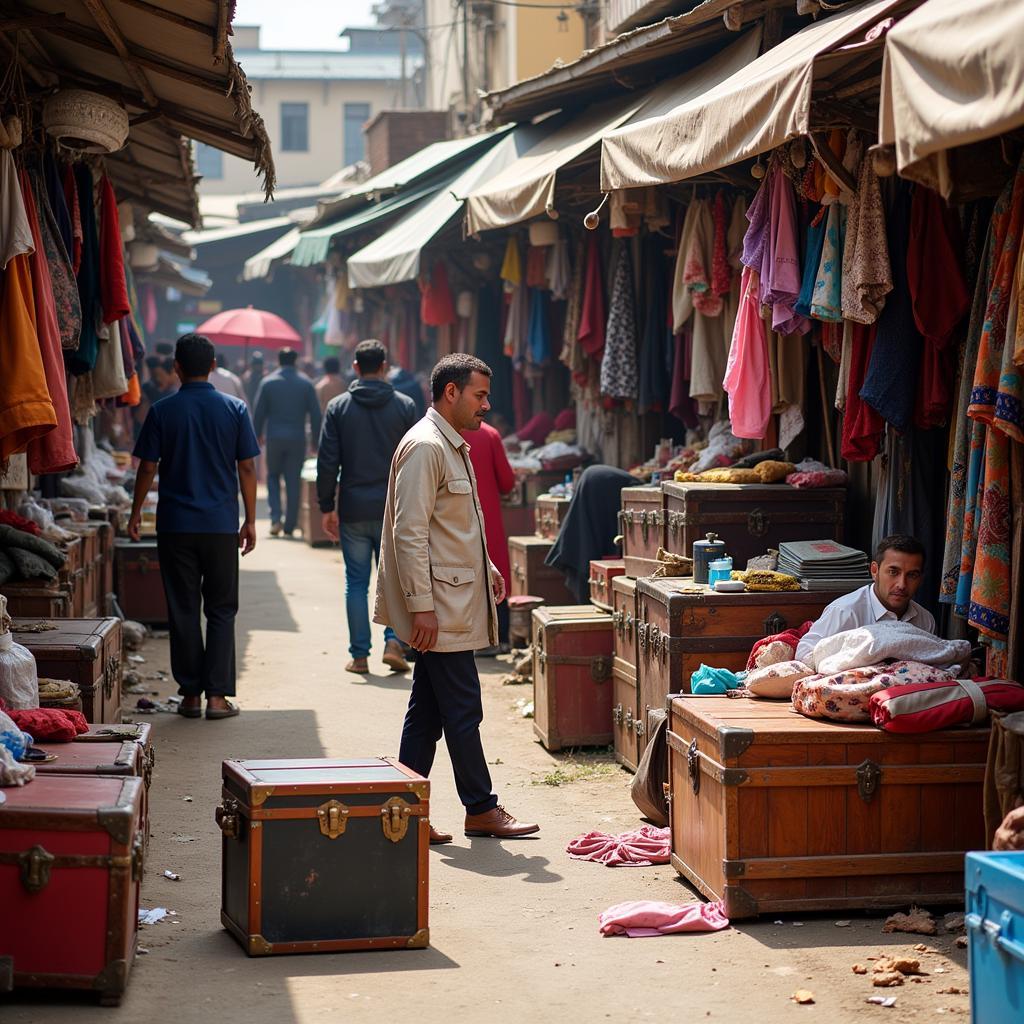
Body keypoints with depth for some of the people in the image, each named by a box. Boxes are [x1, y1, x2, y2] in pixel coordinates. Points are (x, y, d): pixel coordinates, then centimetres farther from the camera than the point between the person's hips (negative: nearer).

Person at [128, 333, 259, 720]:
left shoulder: (163, 411, -2)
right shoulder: (234, 409, -1)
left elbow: (148, 467, -1)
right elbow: (246, 468, 0)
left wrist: (136, 513, 13)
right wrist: (250, 520, 8)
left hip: (175, 525, 0)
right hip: (221, 525, 0)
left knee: (183, 610, 8)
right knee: (221, 609, 7)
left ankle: (191, 693, 10)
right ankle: (217, 694, 1)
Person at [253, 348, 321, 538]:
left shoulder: (267, 382, 0)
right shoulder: (306, 383, 1)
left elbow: (259, 413, 1)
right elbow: (315, 414, 0)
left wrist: (257, 436, 11)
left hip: (274, 437, 0)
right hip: (297, 439, 0)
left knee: (273, 476, 14)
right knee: (293, 482, 5)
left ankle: (276, 517, -4)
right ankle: (290, 526, 5)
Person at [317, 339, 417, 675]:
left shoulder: (338, 407, 0)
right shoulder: (404, 406, 0)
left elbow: (327, 462, -2)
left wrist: (327, 507, 5)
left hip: (353, 510, 0)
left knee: (356, 582, 6)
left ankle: (359, 655, 7)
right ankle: (394, 640, -8)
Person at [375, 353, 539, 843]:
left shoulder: (454, 446, 17)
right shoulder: (424, 446, -15)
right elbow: (409, 533, -20)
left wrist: (485, 566, 17)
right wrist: (421, 606, -22)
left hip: (456, 600, 10)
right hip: (440, 605, -10)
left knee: (427, 711, 11)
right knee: (463, 708, -2)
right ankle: (481, 810, 7)